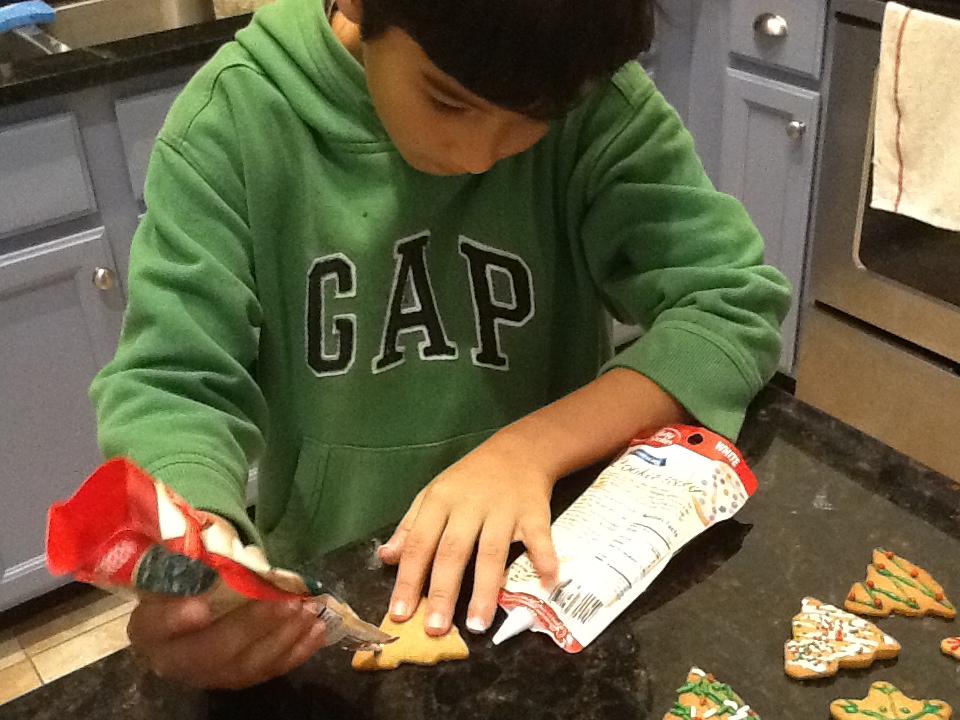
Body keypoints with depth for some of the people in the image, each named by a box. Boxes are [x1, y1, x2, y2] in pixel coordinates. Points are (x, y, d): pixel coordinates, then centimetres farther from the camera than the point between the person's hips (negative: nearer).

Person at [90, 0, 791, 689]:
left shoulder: (594, 104, -12)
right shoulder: (234, 119, -13)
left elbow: (734, 308, -13)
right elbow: (171, 384, -13)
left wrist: (533, 446, -25)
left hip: (549, 565, 0)